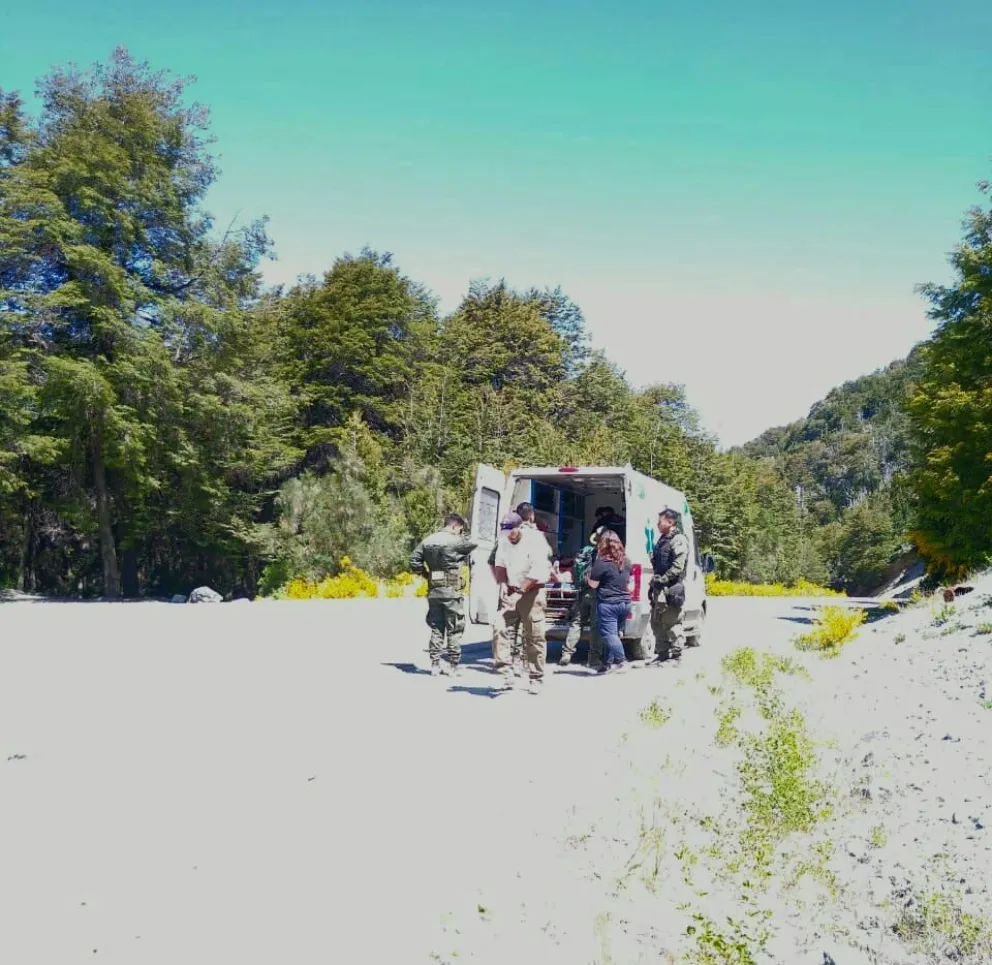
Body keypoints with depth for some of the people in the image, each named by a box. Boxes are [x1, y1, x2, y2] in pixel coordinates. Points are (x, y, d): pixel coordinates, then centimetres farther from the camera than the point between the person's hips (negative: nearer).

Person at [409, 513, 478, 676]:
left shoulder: (427, 541, 7)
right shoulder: (456, 541, -9)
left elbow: (414, 561, 6)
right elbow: (474, 544, 6)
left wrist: (426, 573, 12)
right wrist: (463, 537, 24)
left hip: (433, 591, 5)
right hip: (452, 591, -5)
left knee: (436, 628, 12)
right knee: (454, 629, 4)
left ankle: (435, 665, 12)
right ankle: (453, 665, 7)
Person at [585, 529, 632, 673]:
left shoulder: (602, 562, -13)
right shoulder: (626, 560, 10)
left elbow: (593, 584, -7)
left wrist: (588, 577, 11)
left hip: (608, 604, -7)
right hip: (625, 602, 7)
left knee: (609, 634, -4)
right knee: (613, 633, 15)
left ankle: (620, 660, -14)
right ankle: (608, 662, 18)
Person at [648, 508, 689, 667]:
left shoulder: (678, 540, -9)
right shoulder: (662, 540, 19)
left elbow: (678, 566, -18)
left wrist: (663, 579, -20)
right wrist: (655, 579, 10)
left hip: (671, 589, -10)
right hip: (659, 589, 10)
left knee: (673, 624, -5)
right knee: (657, 623, 13)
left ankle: (676, 656, 1)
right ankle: (662, 653, 22)